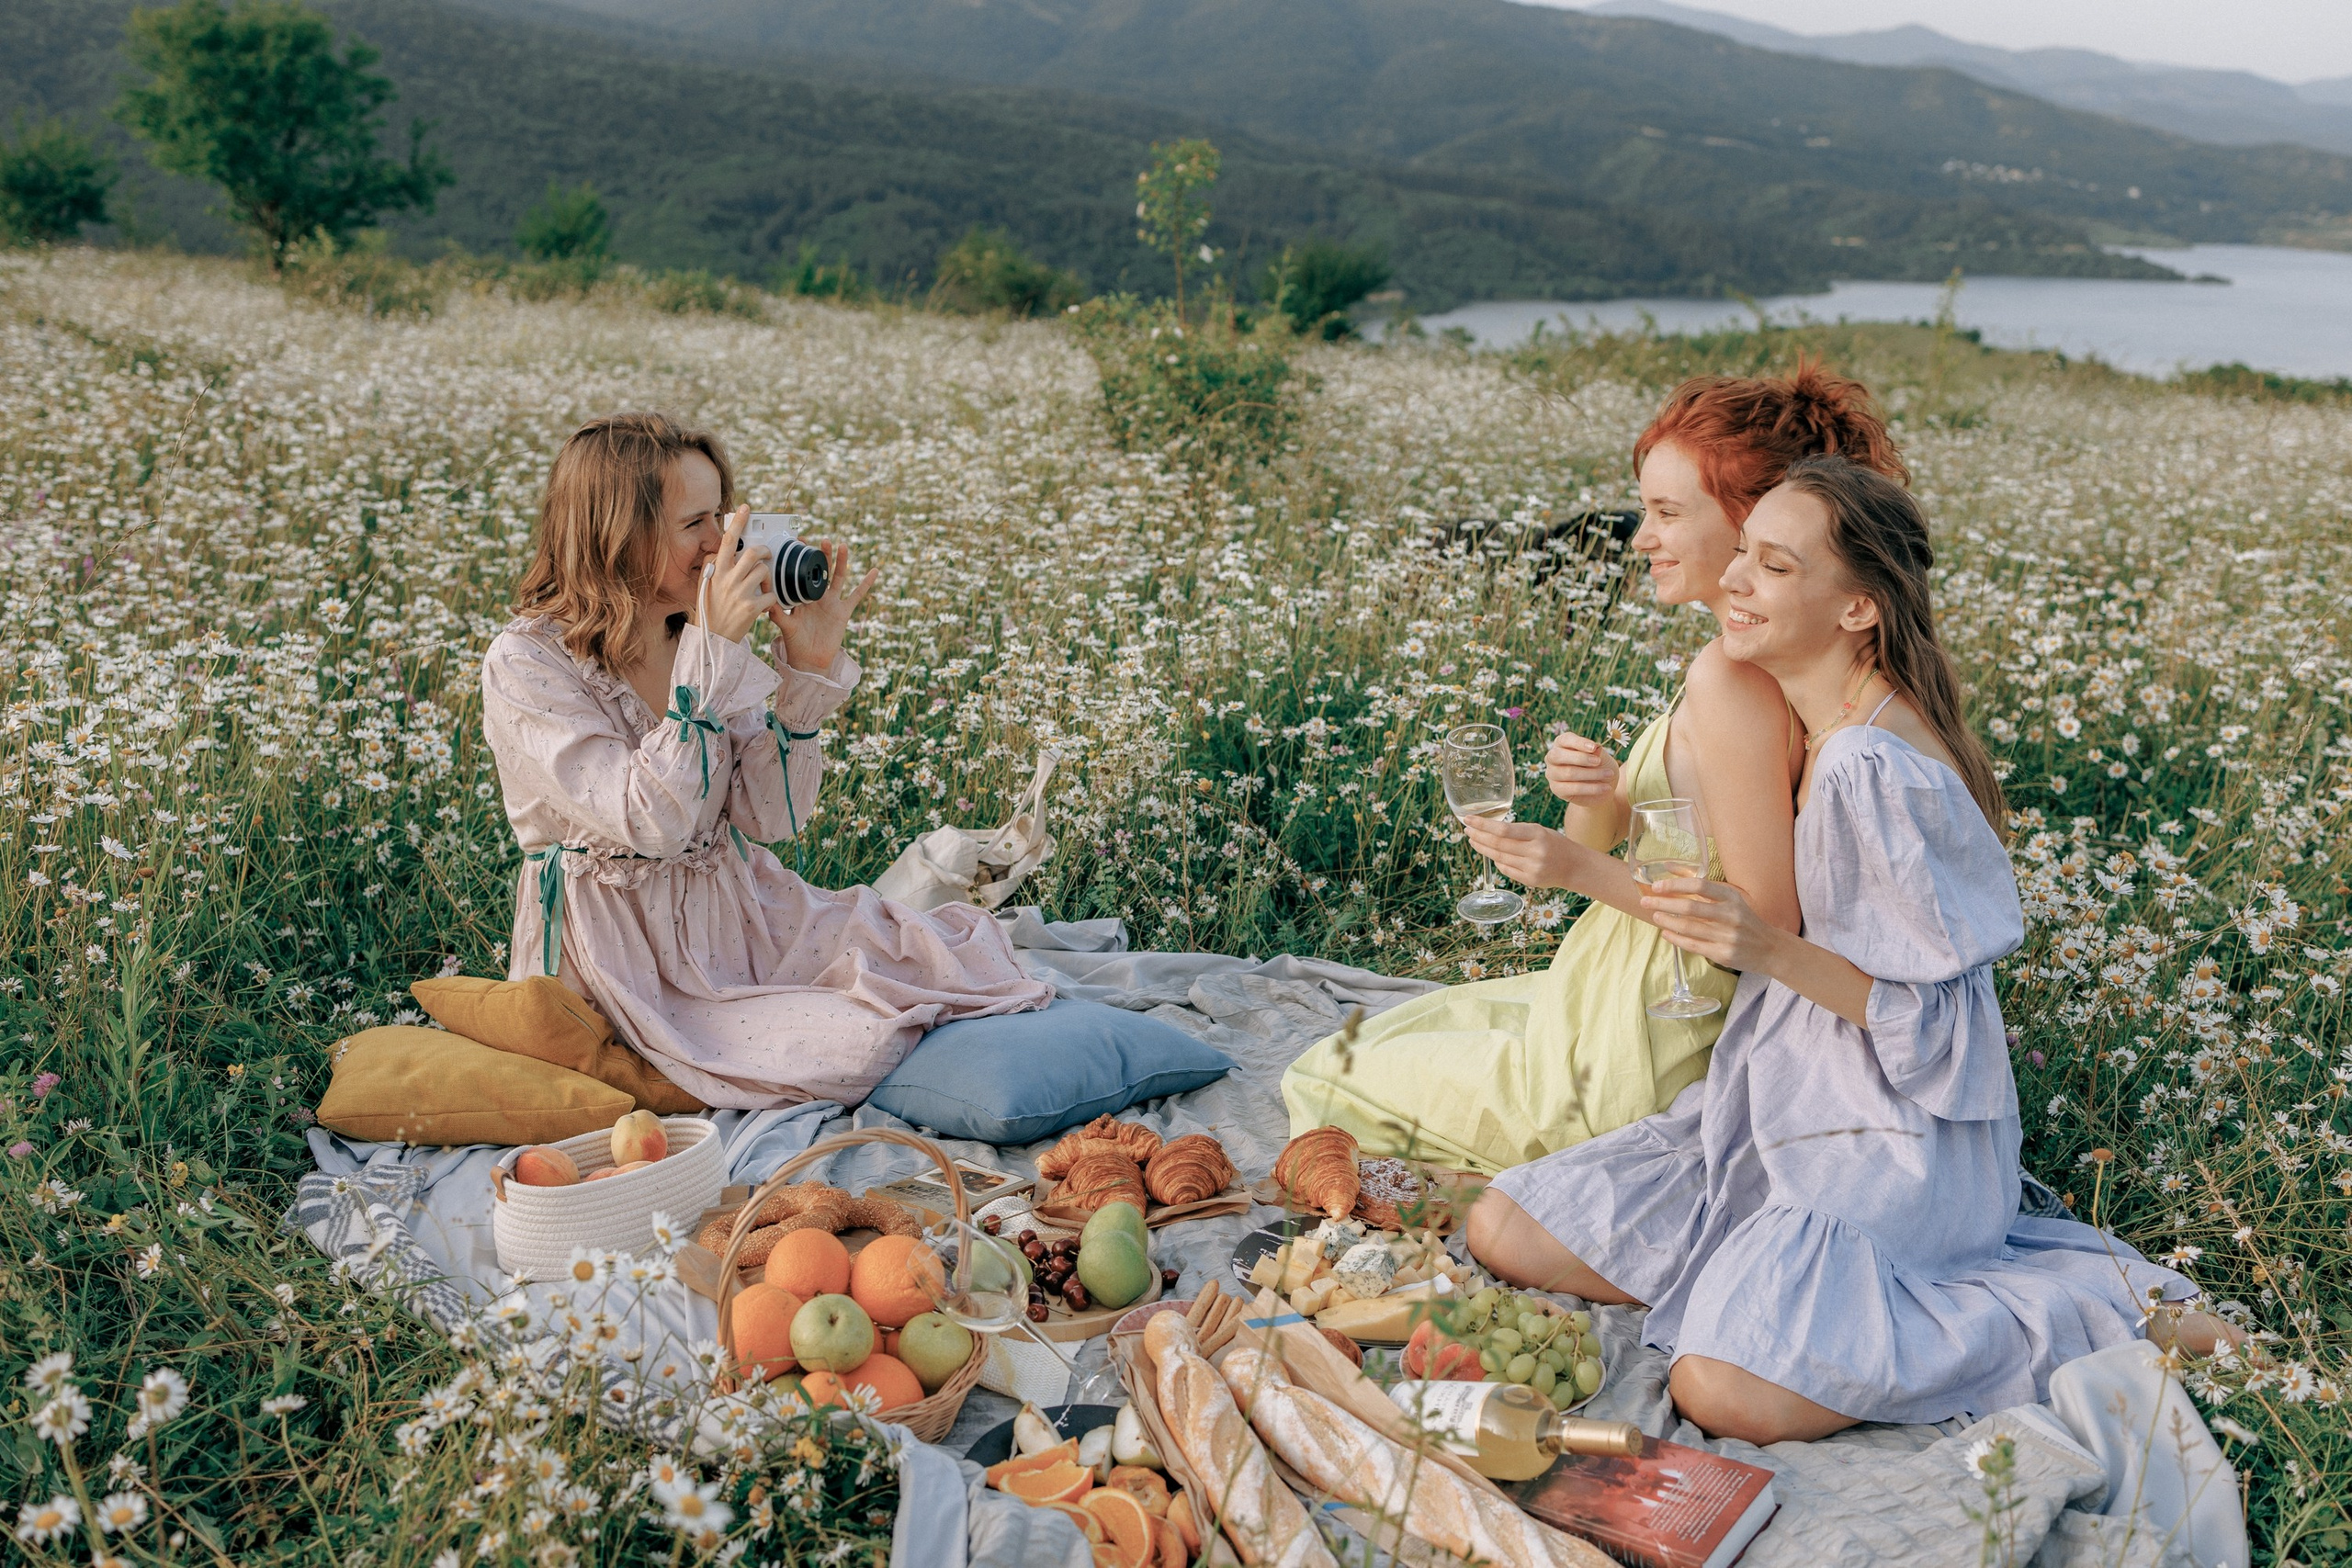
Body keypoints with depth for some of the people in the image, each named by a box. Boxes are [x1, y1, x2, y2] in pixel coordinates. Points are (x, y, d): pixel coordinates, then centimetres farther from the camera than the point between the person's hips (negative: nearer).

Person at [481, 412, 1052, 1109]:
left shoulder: (701, 640, 4)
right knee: (853, 1048, -25)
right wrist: (714, 650, -27)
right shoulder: (526, 664, -15)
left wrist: (809, 667, -10)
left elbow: (769, 821, 0)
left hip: (742, 915, 6)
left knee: (964, 952, -13)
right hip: (629, 958, -6)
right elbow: (653, 826, -26)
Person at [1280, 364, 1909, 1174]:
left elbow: (1766, 922, -27)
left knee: (1323, 1084, 7)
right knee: (1371, 1038, 27)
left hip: (1634, 1071, -10)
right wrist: (1593, 792, -16)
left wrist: (1585, 870, -25)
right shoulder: (1767, 658, 4)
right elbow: (1596, 838, 7)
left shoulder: (1733, 679, -27)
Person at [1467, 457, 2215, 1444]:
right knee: (1503, 1228, 1)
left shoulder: (1875, 768, -24)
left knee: (1725, 1390, -27)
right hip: (1780, 1109, 9)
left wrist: (1769, 949, -30)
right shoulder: (1818, 731, 4)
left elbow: (1935, 1015, -20)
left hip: (1887, 1142, -8)